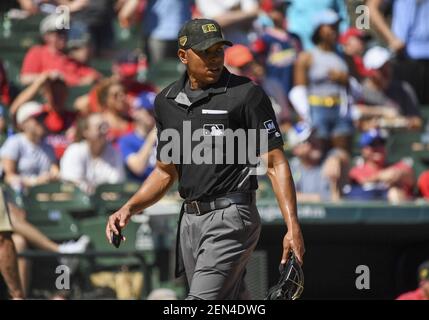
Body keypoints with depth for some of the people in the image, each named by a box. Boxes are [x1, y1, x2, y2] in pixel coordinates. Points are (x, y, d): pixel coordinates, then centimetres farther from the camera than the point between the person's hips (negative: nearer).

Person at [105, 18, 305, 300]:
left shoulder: (247, 94, -7)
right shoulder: (167, 101, 12)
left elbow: (276, 163, -10)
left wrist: (293, 227, -20)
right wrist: (128, 209, 6)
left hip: (231, 216, -6)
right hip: (190, 220, 7)